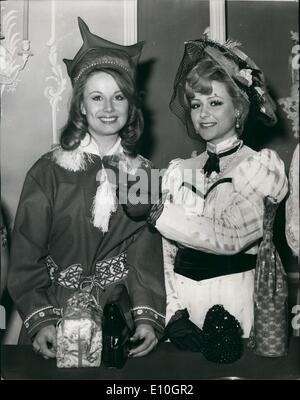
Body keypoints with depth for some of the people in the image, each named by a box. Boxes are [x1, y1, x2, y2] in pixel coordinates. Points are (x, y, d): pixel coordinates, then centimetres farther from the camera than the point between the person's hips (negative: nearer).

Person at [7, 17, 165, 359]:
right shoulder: (49, 171, -3)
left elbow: (148, 253, -2)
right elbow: (26, 255, -4)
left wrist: (148, 318, -14)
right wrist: (40, 320, -16)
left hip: (124, 315, 1)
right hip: (59, 309, -1)